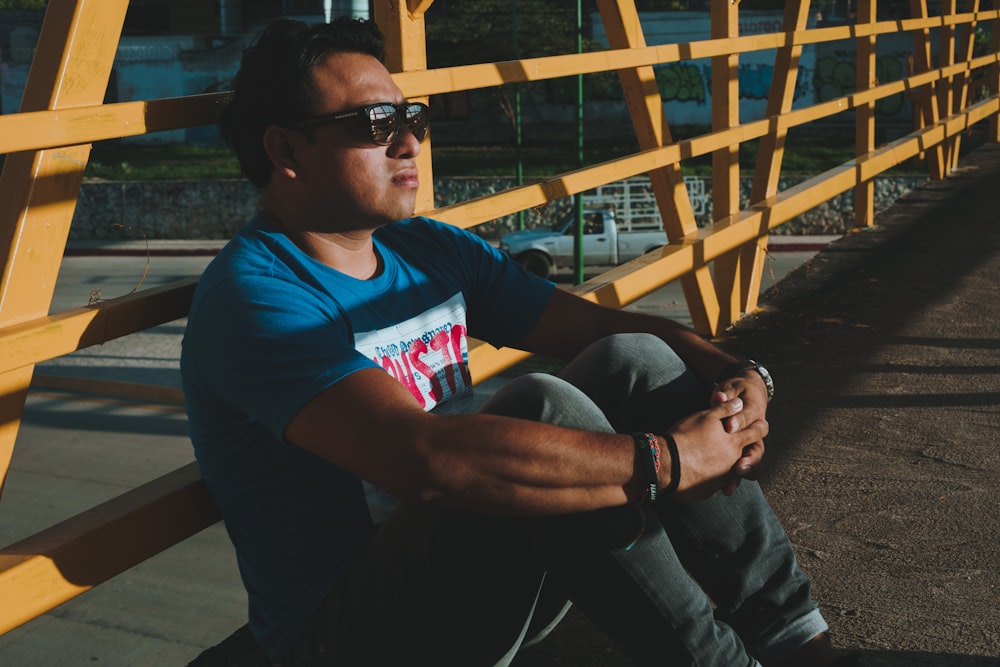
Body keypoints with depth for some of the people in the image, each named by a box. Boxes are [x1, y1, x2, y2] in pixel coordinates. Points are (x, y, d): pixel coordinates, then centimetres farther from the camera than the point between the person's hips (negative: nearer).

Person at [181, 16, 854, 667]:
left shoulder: (432, 250, 8)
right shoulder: (253, 294, -19)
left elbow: (609, 325, 6)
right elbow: (425, 458, -34)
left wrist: (739, 376, -14)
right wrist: (668, 460, -29)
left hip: (486, 583, 8)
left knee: (631, 362, -11)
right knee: (543, 407, -29)